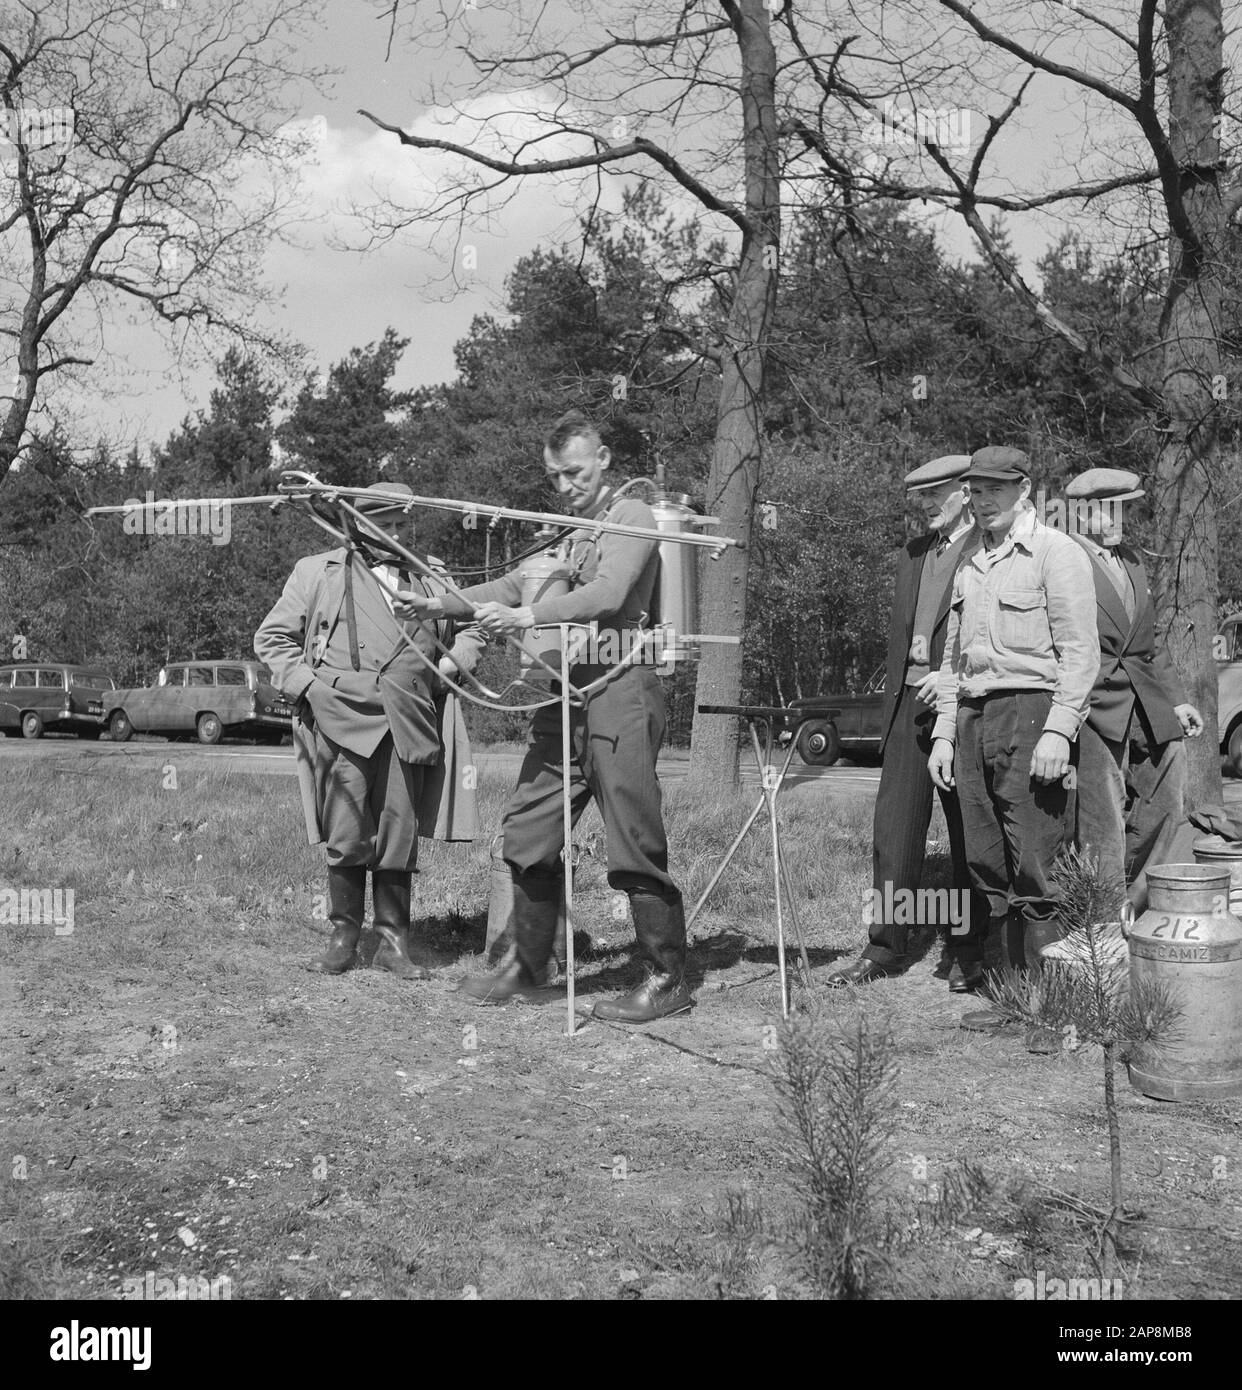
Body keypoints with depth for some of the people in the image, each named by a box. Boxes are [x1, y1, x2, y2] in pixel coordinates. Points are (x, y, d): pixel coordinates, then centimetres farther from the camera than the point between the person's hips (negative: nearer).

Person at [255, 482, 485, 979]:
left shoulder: (430, 575, 19)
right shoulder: (317, 571, 11)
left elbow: (472, 627, 27)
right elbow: (272, 638, 12)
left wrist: (450, 664, 9)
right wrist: (307, 684, -2)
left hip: (407, 723, 2)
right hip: (342, 717, -2)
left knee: (399, 835, 2)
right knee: (346, 836, -5)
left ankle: (393, 942, 10)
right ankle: (343, 937, 8)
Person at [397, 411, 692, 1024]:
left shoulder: (632, 516, -1)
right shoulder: (564, 533, 24)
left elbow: (607, 594, -16)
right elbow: (516, 585, 21)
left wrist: (525, 617, -23)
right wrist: (441, 603, 8)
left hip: (619, 691, -8)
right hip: (565, 695, 8)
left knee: (634, 841, -7)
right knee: (527, 830, 8)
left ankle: (667, 979, 3)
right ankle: (527, 967, 20)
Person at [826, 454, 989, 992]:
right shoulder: (911, 556, 19)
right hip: (908, 704, 6)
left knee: (969, 838, 3)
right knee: (893, 832, 3)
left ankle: (969, 954, 13)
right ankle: (884, 948, 9)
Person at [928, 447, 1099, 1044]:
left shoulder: (1056, 552, -2)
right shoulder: (970, 561, 20)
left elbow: (1080, 651, -9)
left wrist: (1058, 730, -17)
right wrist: (944, 732, 17)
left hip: (1032, 710, -7)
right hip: (973, 717, 7)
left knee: (1036, 867, -10)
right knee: (989, 867, 7)